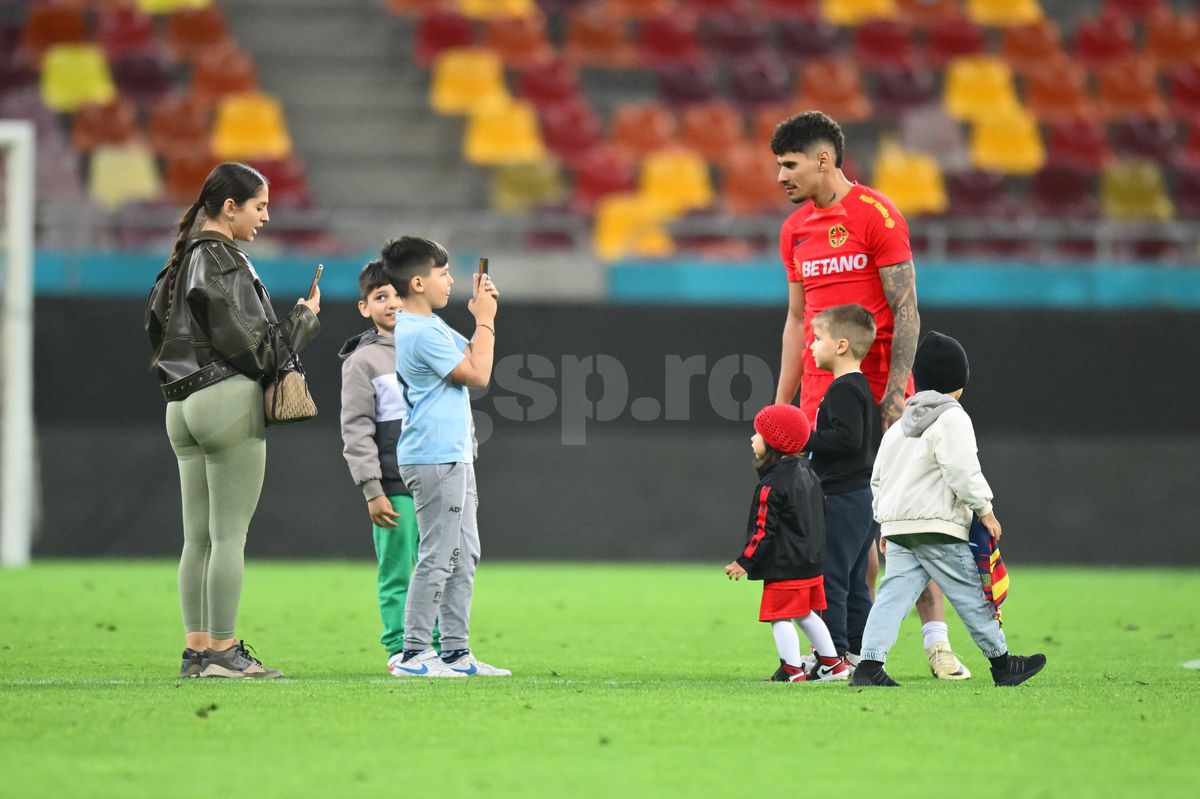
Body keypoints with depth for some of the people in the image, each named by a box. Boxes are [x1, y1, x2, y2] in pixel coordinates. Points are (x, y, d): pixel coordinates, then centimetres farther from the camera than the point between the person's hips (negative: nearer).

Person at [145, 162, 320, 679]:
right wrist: (302, 320, -3)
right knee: (230, 535, -6)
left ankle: (196, 650, 8)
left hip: (182, 406, 9)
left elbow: (155, 323, 17)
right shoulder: (224, 262, -12)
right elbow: (242, 342, -15)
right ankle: (223, 653, -7)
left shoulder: (182, 262, 15)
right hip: (230, 400, -9)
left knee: (197, 537, 8)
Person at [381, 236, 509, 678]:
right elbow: (478, 374, -14)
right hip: (435, 459, -11)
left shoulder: (428, 327, 16)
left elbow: (473, 356, 23)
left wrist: (482, 315, 12)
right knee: (437, 558, -9)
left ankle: (456, 652, 14)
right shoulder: (423, 333, -17)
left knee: (464, 556, 12)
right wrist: (485, 319, -6)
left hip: (453, 458, 11)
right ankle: (413, 653, -7)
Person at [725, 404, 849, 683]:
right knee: (806, 614, 20)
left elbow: (763, 531, -18)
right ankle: (832, 663, 24)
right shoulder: (806, 472, 10)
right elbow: (817, 517, 19)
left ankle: (792, 670, -6)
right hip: (811, 563, 10)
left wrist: (744, 562, -11)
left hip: (784, 568, -10)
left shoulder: (771, 485, -18)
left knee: (780, 617, -4)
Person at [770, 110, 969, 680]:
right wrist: (781, 405, 16)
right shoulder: (794, 230, 14)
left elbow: (905, 310, -8)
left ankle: (936, 639, -2)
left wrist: (895, 391, -17)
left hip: (877, 384, -5)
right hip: (821, 392, 5)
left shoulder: (876, 214, -5)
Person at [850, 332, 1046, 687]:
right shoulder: (952, 418, -7)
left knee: (894, 594, 0)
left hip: (897, 525, 7)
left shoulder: (899, 426, 20)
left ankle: (869, 665, -13)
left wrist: (884, 522, 27)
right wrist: (984, 510, -8)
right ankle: (1002, 663, 11)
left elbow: (878, 476, 23)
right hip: (937, 527, -7)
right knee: (971, 594, 2)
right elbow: (962, 470, -17)